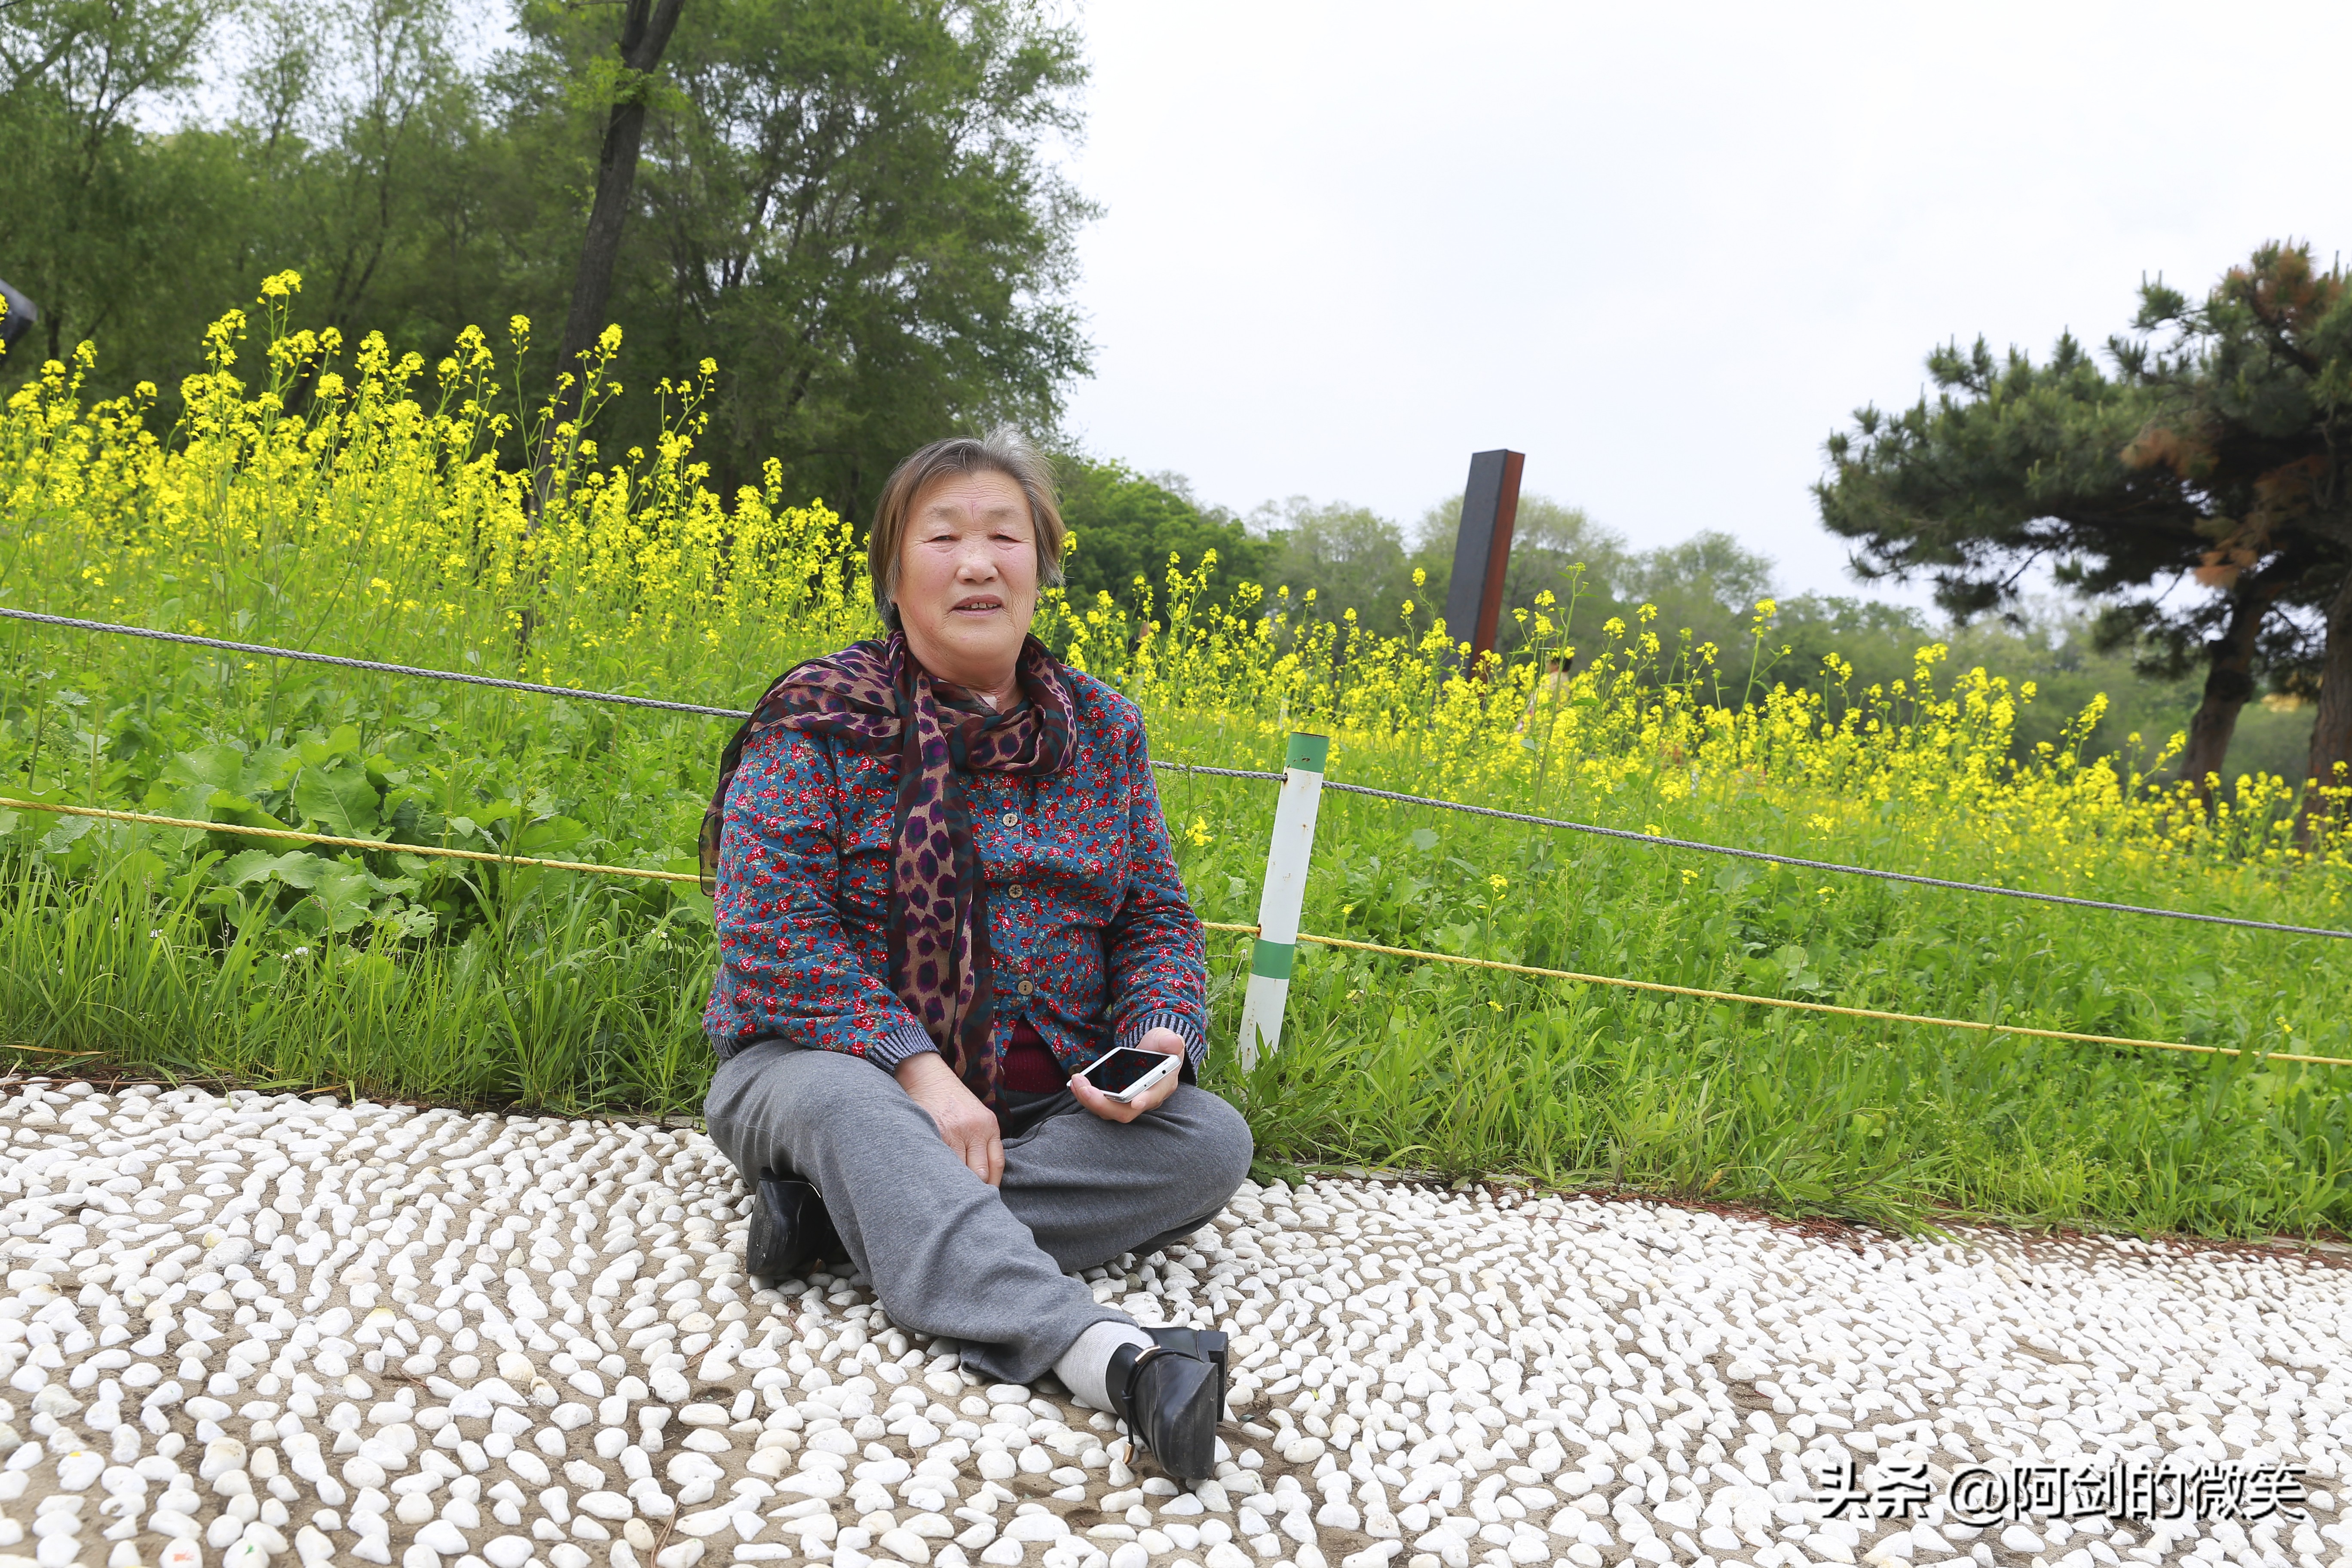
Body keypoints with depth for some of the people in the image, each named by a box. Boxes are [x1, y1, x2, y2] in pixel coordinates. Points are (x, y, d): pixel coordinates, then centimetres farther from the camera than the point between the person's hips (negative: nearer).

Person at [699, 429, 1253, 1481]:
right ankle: (1107, 1352, -53)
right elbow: (772, 933, -15)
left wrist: (1163, 1032, -13)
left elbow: (1158, 920, 9)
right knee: (842, 1104, -38)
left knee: (1212, 1140, -21)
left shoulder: (1102, 729, 6)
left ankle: (863, 1217, -27)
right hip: (839, 1063, -3)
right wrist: (919, 1069, -25)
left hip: (1042, 1104, 4)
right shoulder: (819, 721, -6)